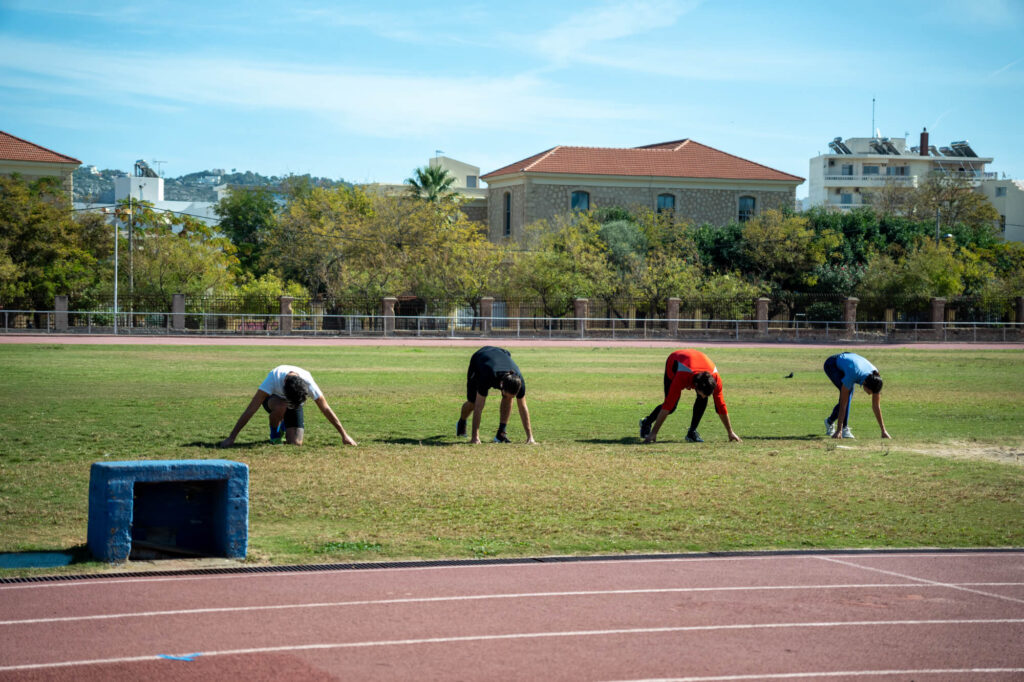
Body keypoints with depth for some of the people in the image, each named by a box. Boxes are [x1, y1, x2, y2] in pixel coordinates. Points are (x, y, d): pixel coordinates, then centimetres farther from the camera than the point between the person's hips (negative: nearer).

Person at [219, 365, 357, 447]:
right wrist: (231, 438, -39)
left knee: (295, 443, -16)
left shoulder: (308, 381, -34)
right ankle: (275, 432, -6)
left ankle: (284, 426, 20)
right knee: (280, 407, -39)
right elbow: (251, 409, -38)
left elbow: (326, 409, -21)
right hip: (273, 399, -2)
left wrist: (344, 435, -16)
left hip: (294, 406, 2)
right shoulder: (275, 377, -39)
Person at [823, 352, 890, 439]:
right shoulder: (852, 375, -43)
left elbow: (876, 406, -20)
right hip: (831, 364, -6)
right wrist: (839, 430, -38)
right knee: (846, 394, -27)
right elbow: (843, 404, -39)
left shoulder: (875, 378, -29)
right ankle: (844, 428, -20)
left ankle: (830, 421, 22)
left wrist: (883, 431, -19)